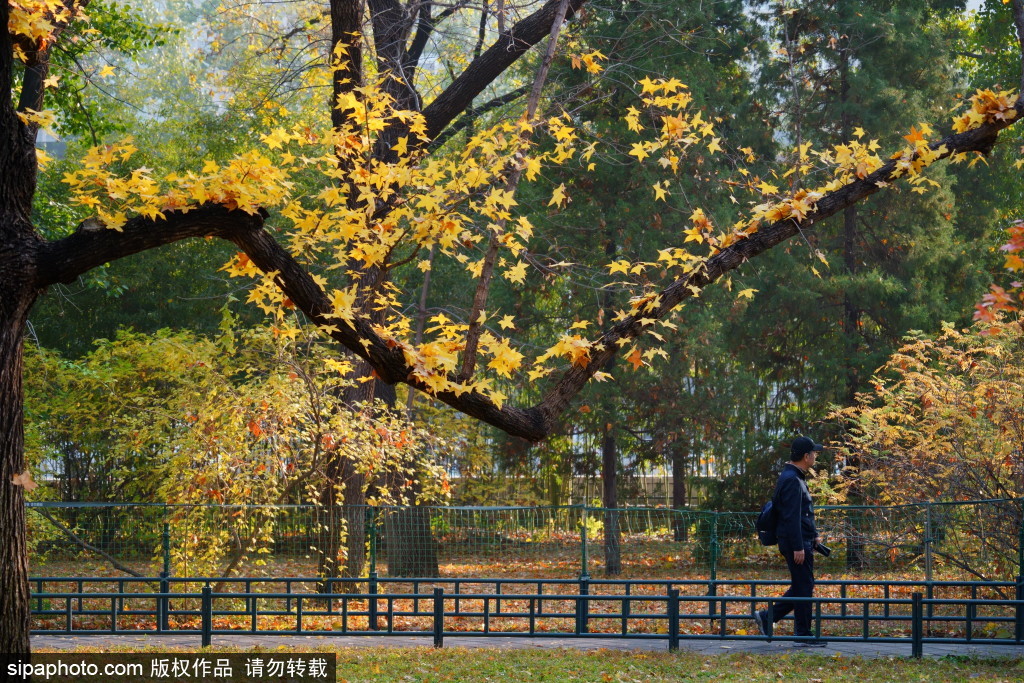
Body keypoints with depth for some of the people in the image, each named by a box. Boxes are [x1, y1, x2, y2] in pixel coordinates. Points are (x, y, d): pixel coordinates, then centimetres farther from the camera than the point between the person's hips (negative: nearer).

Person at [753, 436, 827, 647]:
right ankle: (803, 635, 2)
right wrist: (798, 547, -23)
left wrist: (813, 536, 23)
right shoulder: (791, 480, -17)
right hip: (796, 542, -11)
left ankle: (767, 617, 16)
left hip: (804, 541, 11)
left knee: (802, 587, 14)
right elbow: (792, 517, -22)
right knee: (803, 587, -4)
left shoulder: (797, 478, 17)